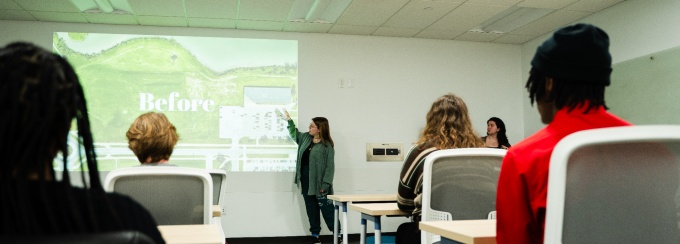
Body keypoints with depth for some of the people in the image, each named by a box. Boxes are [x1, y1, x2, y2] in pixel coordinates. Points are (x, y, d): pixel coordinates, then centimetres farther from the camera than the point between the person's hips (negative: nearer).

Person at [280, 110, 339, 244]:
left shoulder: (327, 145, -11)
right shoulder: (305, 138, 10)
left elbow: (330, 166, -14)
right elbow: (294, 134, 33)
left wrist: (325, 184, -19)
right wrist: (289, 120, 26)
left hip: (319, 183, -6)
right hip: (306, 181, 7)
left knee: (327, 209, -3)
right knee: (311, 209, 11)